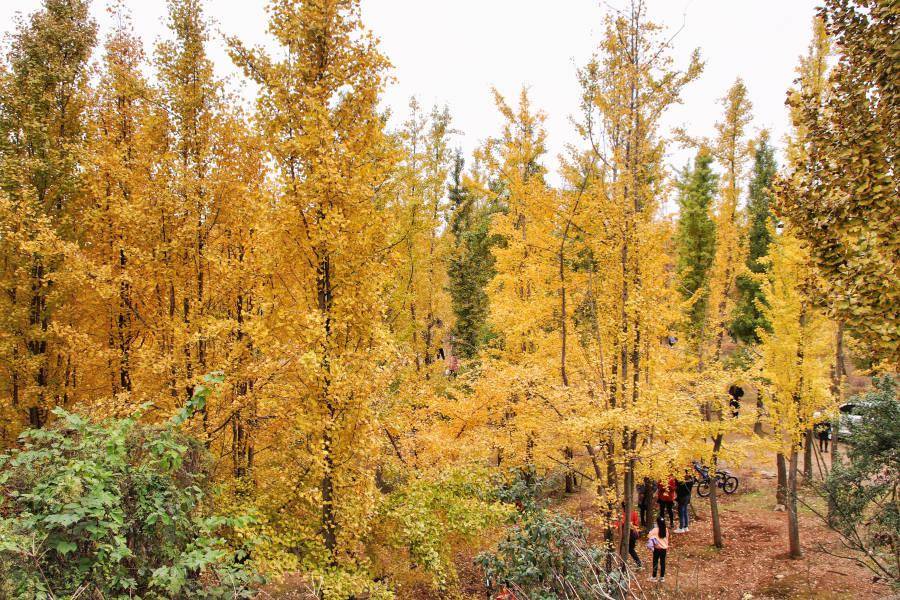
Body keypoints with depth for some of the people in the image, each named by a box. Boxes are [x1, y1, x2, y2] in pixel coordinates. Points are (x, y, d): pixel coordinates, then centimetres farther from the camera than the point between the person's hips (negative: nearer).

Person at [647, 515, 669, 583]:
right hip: (664, 548, 4)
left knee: (655, 562, 7)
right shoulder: (666, 530, -1)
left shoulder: (655, 530, -16)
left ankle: (654, 577, 13)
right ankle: (662, 577, 14)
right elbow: (667, 539, 11)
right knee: (662, 562, 9)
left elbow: (649, 536, -21)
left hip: (657, 548, -4)